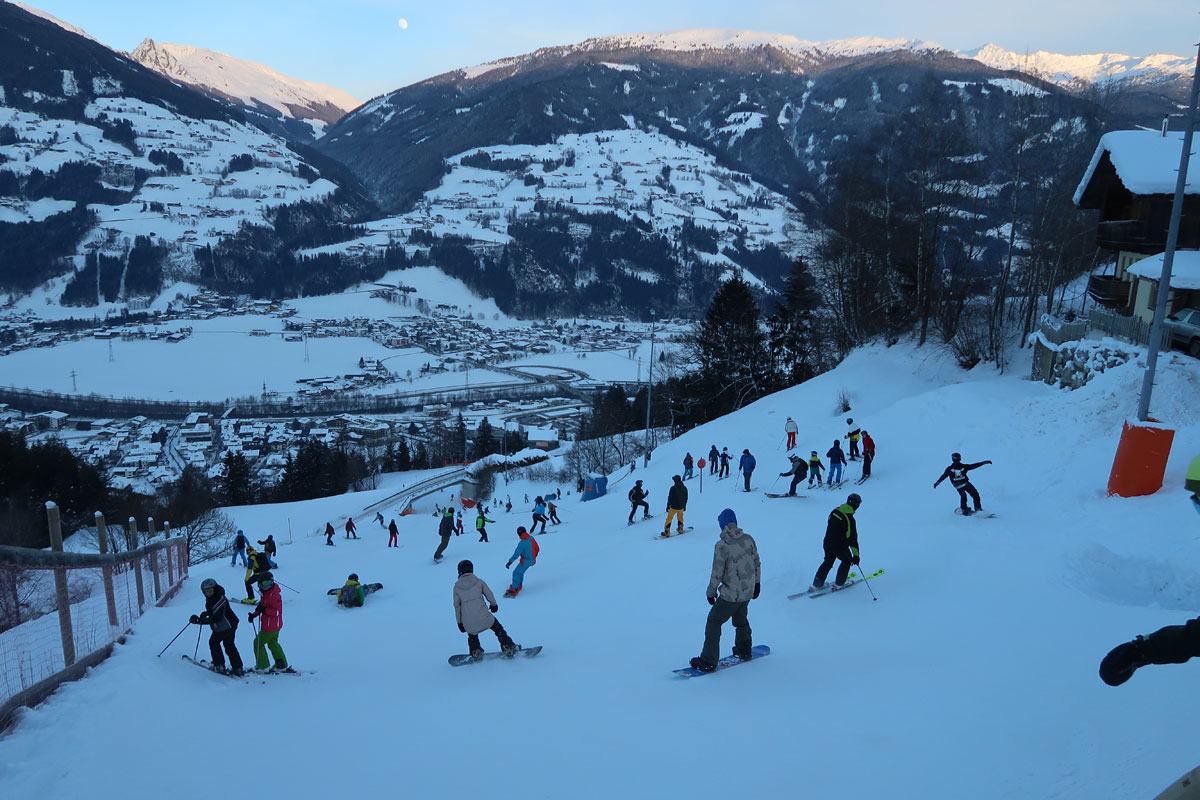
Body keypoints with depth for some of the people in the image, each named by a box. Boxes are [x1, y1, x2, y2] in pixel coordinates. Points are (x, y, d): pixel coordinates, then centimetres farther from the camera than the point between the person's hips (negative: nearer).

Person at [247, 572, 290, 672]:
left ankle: (263, 666, 13)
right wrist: (254, 614, 3)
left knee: (258, 642, 4)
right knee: (273, 643, 21)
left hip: (270, 626, -10)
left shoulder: (274, 595, -23)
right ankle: (282, 666, 26)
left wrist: (264, 610, -32)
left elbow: (278, 611, -25)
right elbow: (261, 606, 17)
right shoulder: (265, 593, 7)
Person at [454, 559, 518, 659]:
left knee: (472, 636, 31)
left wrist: (459, 622, 15)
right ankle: (508, 648, 16)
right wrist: (494, 604, 26)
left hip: (468, 622, 2)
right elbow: (489, 594, 5)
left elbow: (457, 605, 5)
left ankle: (475, 652, 20)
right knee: (498, 629, 19)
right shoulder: (479, 581, -3)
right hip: (483, 616, -2)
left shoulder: (457, 586, 0)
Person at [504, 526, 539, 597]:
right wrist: (534, 557, 25)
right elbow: (537, 549, 8)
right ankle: (519, 585, 41)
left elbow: (516, 554, -22)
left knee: (516, 573, 0)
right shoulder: (531, 538, -3)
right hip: (532, 560, 8)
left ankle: (514, 590, 3)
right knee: (520, 572, 25)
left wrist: (509, 562, -12)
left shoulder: (522, 543, -26)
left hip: (525, 561, -8)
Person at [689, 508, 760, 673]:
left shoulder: (721, 546, -23)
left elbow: (717, 574, -17)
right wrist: (757, 583, 21)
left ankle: (708, 661, 10)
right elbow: (756, 563, 6)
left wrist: (711, 592, -1)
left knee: (714, 622, 7)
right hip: (748, 591, 6)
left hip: (730, 595, -6)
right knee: (741, 619, 29)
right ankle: (744, 650, 46)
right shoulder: (749, 539, -5)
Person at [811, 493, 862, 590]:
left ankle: (817, 583, 20)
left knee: (828, 562, 23)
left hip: (827, 544, 6)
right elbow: (853, 538, -20)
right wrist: (856, 555, -14)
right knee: (847, 560, 22)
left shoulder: (834, 512, -1)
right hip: (840, 547, -6)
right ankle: (839, 582, 24)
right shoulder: (850, 519, -22)